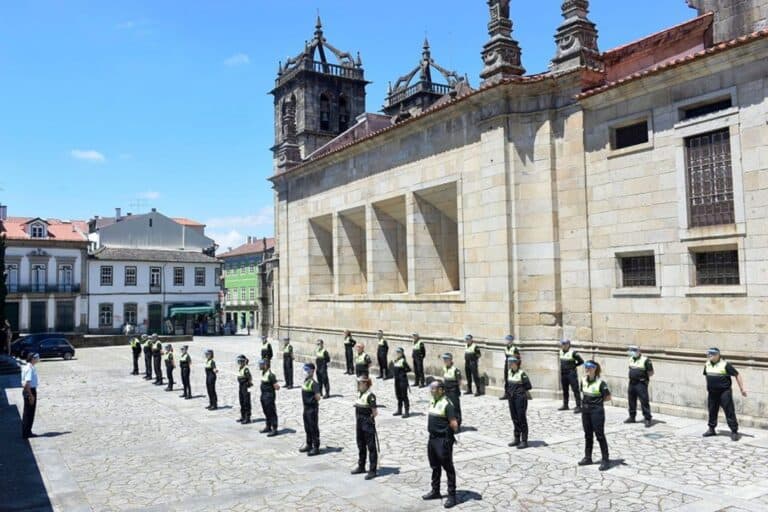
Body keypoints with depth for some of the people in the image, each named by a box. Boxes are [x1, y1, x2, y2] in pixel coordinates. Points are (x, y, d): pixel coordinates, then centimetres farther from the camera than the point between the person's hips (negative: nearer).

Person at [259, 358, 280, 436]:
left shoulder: (270, 375, -21)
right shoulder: (263, 373, 8)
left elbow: (277, 387, -17)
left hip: (269, 395, -10)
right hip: (263, 395, 10)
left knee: (271, 413, -3)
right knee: (266, 412, 19)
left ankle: (274, 430, 3)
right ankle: (268, 427, 32)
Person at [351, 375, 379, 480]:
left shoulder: (370, 396, -19)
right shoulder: (359, 394, 8)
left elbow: (375, 412, -20)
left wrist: (369, 419, -7)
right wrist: (356, 423, 16)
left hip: (368, 425, -9)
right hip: (360, 425, 9)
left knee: (371, 448, 1)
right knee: (361, 446, 20)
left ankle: (372, 471, 7)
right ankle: (361, 467, 34)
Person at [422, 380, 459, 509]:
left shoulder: (446, 404, -19)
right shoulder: (433, 402, 8)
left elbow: (454, 424, -20)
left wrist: (451, 434, -5)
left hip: (443, 440, -9)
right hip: (432, 438, 9)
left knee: (448, 468, 1)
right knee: (435, 467, 19)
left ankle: (452, 496, 9)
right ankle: (435, 491, 33)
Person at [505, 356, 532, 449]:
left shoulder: (522, 373, -14)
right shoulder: (509, 372, 7)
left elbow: (528, 386, -10)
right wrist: (506, 392, 13)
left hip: (520, 398, -7)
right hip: (511, 398, 7)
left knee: (522, 419, -1)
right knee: (515, 419, 13)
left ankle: (524, 441, 7)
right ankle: (517, 439, 24)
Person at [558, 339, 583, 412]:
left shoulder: (573, 353, -13)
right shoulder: (561, 352, 9)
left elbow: (581, 361, -6)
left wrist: (573, 366, -4)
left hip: (571, 374, -8)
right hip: (563, 374, 8)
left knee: (575, 390, -5)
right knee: (565, 390, 15)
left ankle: (578, 406, -4)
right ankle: (565, 405, 25)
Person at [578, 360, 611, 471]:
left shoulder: (600, 382, -16)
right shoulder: (584, 380, 3)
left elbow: (608, 397, -9)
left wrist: (598, 400, -4)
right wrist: (586, 401, 3)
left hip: (597, 411, -7)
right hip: (585, 410, 7)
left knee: (600, 436, -1)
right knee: (588, 435, 15)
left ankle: (605, 460, 8)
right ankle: (588, 457, 25)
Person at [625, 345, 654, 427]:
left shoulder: (645, 360, -11)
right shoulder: (631, 359, 11)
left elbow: (651, 372, -8)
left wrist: (644, 377, -15)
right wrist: (632, 377, 11)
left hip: (641, 384, -7)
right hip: (632, 383, 7)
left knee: (644, 401, -7)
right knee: (631, 401, 14)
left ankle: (648, 419, -1)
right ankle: (632, 417, 26)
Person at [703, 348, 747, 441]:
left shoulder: (725, 364, -11)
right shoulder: (707, 365, 7)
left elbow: (737, 375, -7)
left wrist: (742, 388, -9)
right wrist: (708, 390, 24)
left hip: (724, 392, -6)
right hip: (712, 393, 6)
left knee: (729, 412, -3)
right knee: (712, 411, 12)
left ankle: (734, 431, 2)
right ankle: (711, 429, 23)